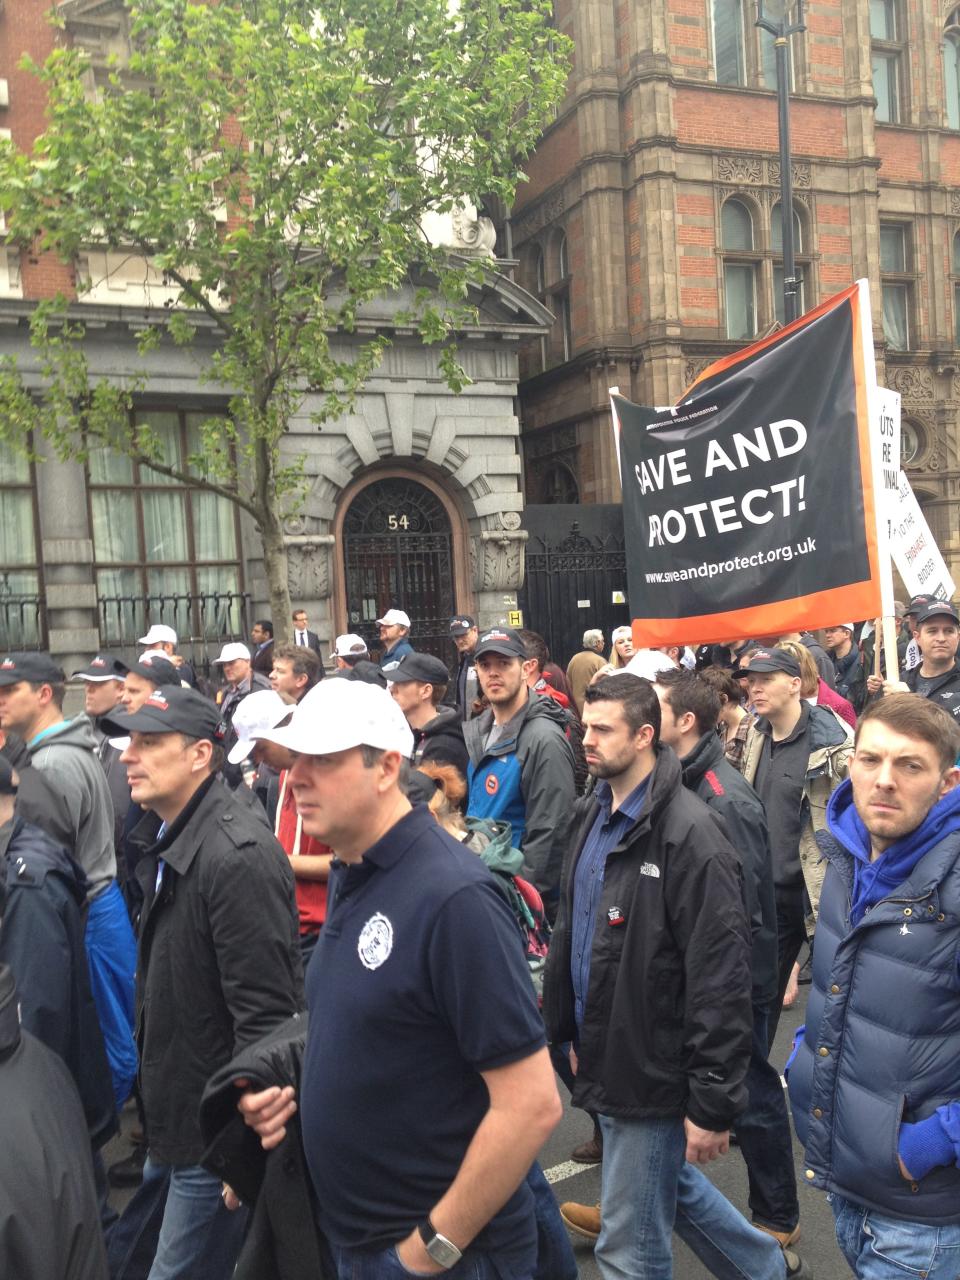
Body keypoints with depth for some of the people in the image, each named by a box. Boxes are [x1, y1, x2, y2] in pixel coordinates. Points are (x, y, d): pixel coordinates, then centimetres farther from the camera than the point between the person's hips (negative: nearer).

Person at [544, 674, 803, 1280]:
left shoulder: (691, 834, -22)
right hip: (604, 1058, 8)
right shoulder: (594, 815, 5)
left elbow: (721, 980, -22)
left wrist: (713, 1104, -19)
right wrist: (570, 1028, 17)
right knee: (674, 1186, 27)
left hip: (654, 1073, -8)